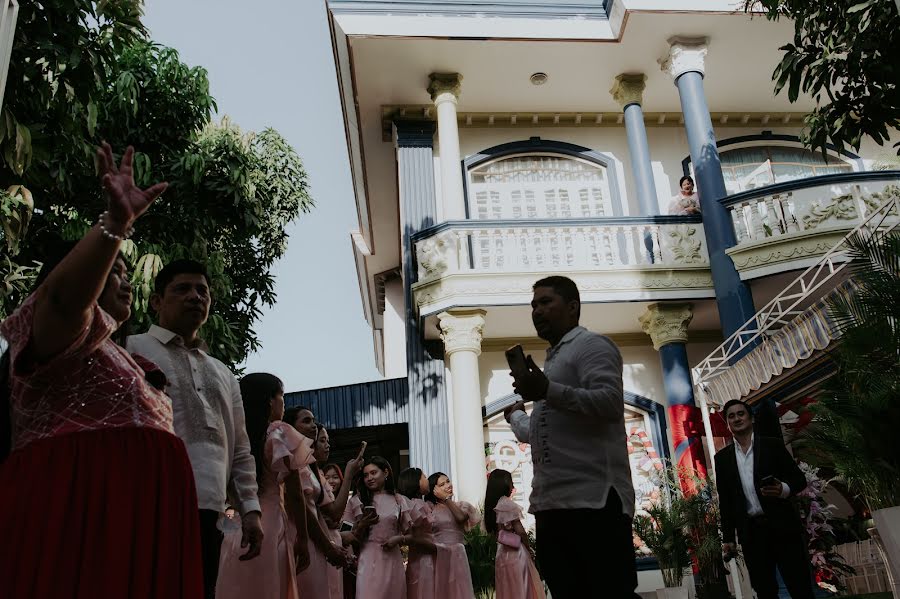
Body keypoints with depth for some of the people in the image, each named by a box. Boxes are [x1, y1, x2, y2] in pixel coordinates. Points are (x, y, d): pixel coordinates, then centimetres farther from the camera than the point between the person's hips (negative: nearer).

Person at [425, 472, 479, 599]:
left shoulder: (461, 505, 10)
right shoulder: (430, 507, 3)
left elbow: (461, 517, -12)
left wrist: (446, 499, -5)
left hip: (457, 555, 2)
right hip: (437, 555, -2)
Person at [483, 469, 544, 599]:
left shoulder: (491, 505, 9)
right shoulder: (508, 503, -13)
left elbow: (493, 531, 10)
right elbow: (520, 531, -13)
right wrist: (529, 548, 3)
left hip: (502, 552, 7)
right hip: (515, 552, -7)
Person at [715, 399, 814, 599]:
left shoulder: (772, 445, 5)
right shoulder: (722, 458, 10)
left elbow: (799, 478, 4)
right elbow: (724, 500, 11)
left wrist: (784, 489, -18)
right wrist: (727, 537, 7)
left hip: (783, 526, -2)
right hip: (751, 532, 2)